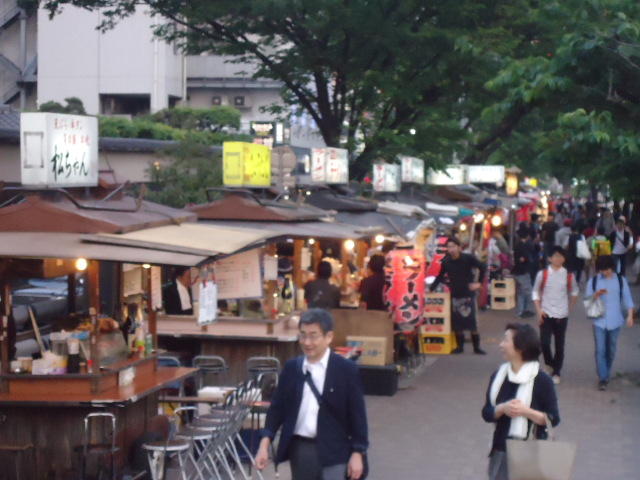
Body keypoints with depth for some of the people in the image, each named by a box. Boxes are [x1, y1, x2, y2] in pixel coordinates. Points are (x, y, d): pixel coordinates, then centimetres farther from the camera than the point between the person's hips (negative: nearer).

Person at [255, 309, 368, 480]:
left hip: (332, 451, -4)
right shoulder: (291, 368, 4)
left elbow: (357, 414, -4)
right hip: (299, 449, 4)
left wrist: (357, 453, -7)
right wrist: (265, 443, -2)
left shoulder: (346, 370, -6)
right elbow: (277, 407, 8)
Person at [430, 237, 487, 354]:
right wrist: (431, 289, 4)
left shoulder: (468, 258, -11)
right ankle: (460, 346, 18)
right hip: (455, 295, 3)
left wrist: (479, 283, -6)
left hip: (468, 294, -3)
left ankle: (477, 347, 8)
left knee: (471, 321, -2)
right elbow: (440, 277, 8)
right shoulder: (446, 262, -2)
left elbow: (483, 267, -3)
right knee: (456, 323, 5)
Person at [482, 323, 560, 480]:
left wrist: (525, 411, -22)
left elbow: (553, 419, -9)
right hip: (502, 451, 5)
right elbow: (486, 413, 6)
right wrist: (503, 409, -15)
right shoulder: (499, 376, 4)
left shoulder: (541, 380, -10)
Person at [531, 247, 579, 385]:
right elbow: (536, 292, 4)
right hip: (546, 314, -1)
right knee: (544, 342, -11)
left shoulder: (568, 276, -1)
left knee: (560, 345, 5)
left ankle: (556, 373, 18)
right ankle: (549, 364, 17)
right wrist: (539, 310, -6)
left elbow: (574, 292, 15)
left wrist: (569, 307, 10)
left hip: (561, 315, 1)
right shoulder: (543, 274, -4)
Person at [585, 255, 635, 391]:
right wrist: (596, 295, -18)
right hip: (599, 321, -1)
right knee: (600, 350, -9)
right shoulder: (593, 281, 0)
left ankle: (606, 375, 28)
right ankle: (602, 379, -6)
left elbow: (627, 299, 2)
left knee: (611, 351, 11)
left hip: (615, 321, 1)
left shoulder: (621, 280, 0)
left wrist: (630, 315, -8)